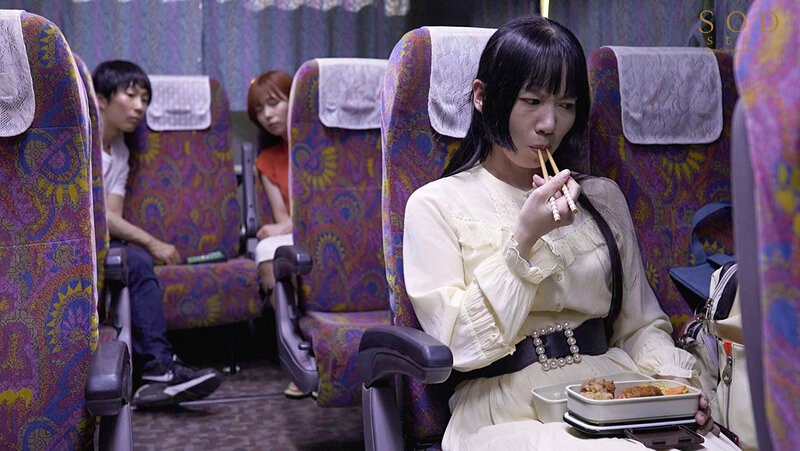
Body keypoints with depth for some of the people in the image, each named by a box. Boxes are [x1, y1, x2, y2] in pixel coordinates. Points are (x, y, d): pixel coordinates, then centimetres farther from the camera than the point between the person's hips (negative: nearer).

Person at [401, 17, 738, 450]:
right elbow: (461, 347, -8)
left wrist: (675, 377, -6)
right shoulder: (436, 204, 1)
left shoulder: (603, 197, 15)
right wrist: (524, 239, -14)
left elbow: (640, 324, 15)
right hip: (508, 412, -5)